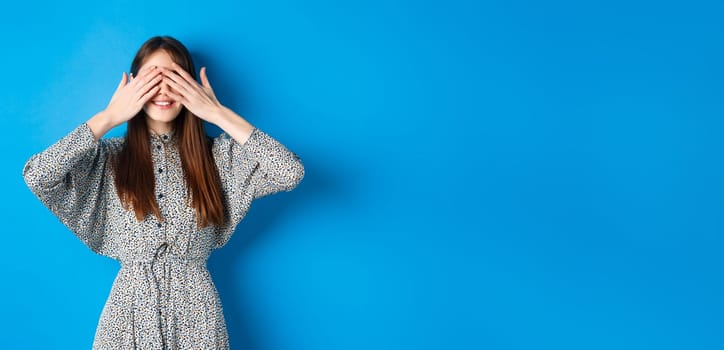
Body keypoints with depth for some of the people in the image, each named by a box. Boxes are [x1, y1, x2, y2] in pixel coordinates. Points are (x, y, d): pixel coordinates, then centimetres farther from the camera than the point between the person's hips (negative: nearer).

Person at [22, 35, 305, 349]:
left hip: (195, 309, 0)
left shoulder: (218, 155, -2)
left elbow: (292, 173, -15)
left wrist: (218, 114, -14)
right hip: (131, 306, 0)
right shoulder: (109, 157, -1)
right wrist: (108, 117, -12)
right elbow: (35, 176, -16)